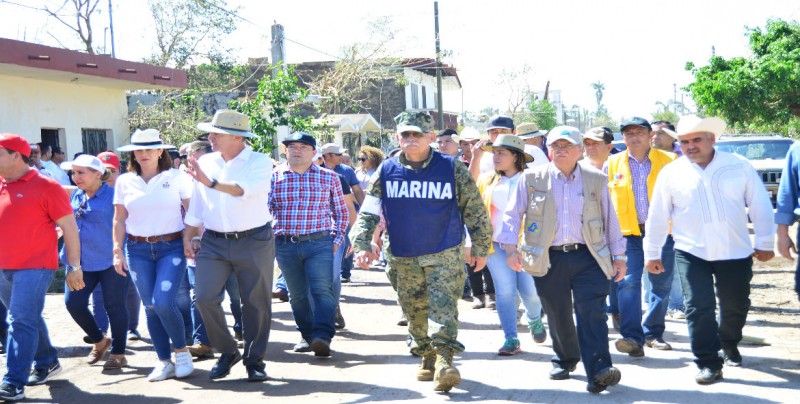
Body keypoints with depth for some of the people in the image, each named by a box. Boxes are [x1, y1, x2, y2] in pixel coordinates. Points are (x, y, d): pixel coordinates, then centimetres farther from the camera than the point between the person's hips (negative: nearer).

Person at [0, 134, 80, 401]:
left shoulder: (46, 186, -8)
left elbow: (69, 228, -7)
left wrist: (74, 267, -8)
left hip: (34, 267, -7)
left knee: (22, 321, -11)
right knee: (27, 319, 18)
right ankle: (47, 363, 36)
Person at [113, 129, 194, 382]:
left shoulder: (176, 178, 0)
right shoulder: (124, 182, 7)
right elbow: (119, 219, 10)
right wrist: (118, 251, 5)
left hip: (171, 247, -3)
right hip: (138, 251, 3)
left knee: (164, 302, -17)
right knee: (150, 307, 4)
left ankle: (181, 351, 6)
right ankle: (164, 361, 16)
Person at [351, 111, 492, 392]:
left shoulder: (452, 169, -5)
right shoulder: (387, 171, 1)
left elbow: (475, 210, 0)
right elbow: (368, 211, 3)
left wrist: (480, 248, 2)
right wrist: (362, 244, -8)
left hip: (445, 255, -3)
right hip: (404, 258, 3)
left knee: (444, 304, -14)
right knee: (415, 310, 10)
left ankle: (444, 359, -16)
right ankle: (427, 357, 26)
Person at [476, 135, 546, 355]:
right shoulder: (487, 181, 10)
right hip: (496, 245, 2)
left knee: (530, 290, -2)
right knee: (505, 291, -3)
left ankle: (534, 319, 31)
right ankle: (511, 339, 4)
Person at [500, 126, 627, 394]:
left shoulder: (596, 180, 8)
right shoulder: (531, 179, 5)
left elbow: (610, 220, 13)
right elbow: (512, 214, 6)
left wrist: (618, 256, 11)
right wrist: (510, 247, -6)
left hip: (588, 256, -1)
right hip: (548, 259, 1)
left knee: (591, 311, -11)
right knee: (557, 315, 10)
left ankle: (599, 370, -14)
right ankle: (566, 359, 32)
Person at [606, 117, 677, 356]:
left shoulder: (668, 161, 3)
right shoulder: (613, 164, 7)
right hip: (628, 232, 0)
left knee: (662, 284, 8)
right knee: (628, 282, -13)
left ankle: (653, 333, 23)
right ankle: (632, 337, -15)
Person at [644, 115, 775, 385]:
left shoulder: (739, 166, -3)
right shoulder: (671, 173, -1)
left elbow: (760, 207, 2)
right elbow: (657, 216, 4)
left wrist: (764, 242, 2)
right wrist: (652, 253, 6)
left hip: (736, 252, 1)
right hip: (691, 253, -1)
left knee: (736, 305, 13)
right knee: (699, 308, -6)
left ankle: (729, 345, 40)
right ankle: (708, 363, 5)